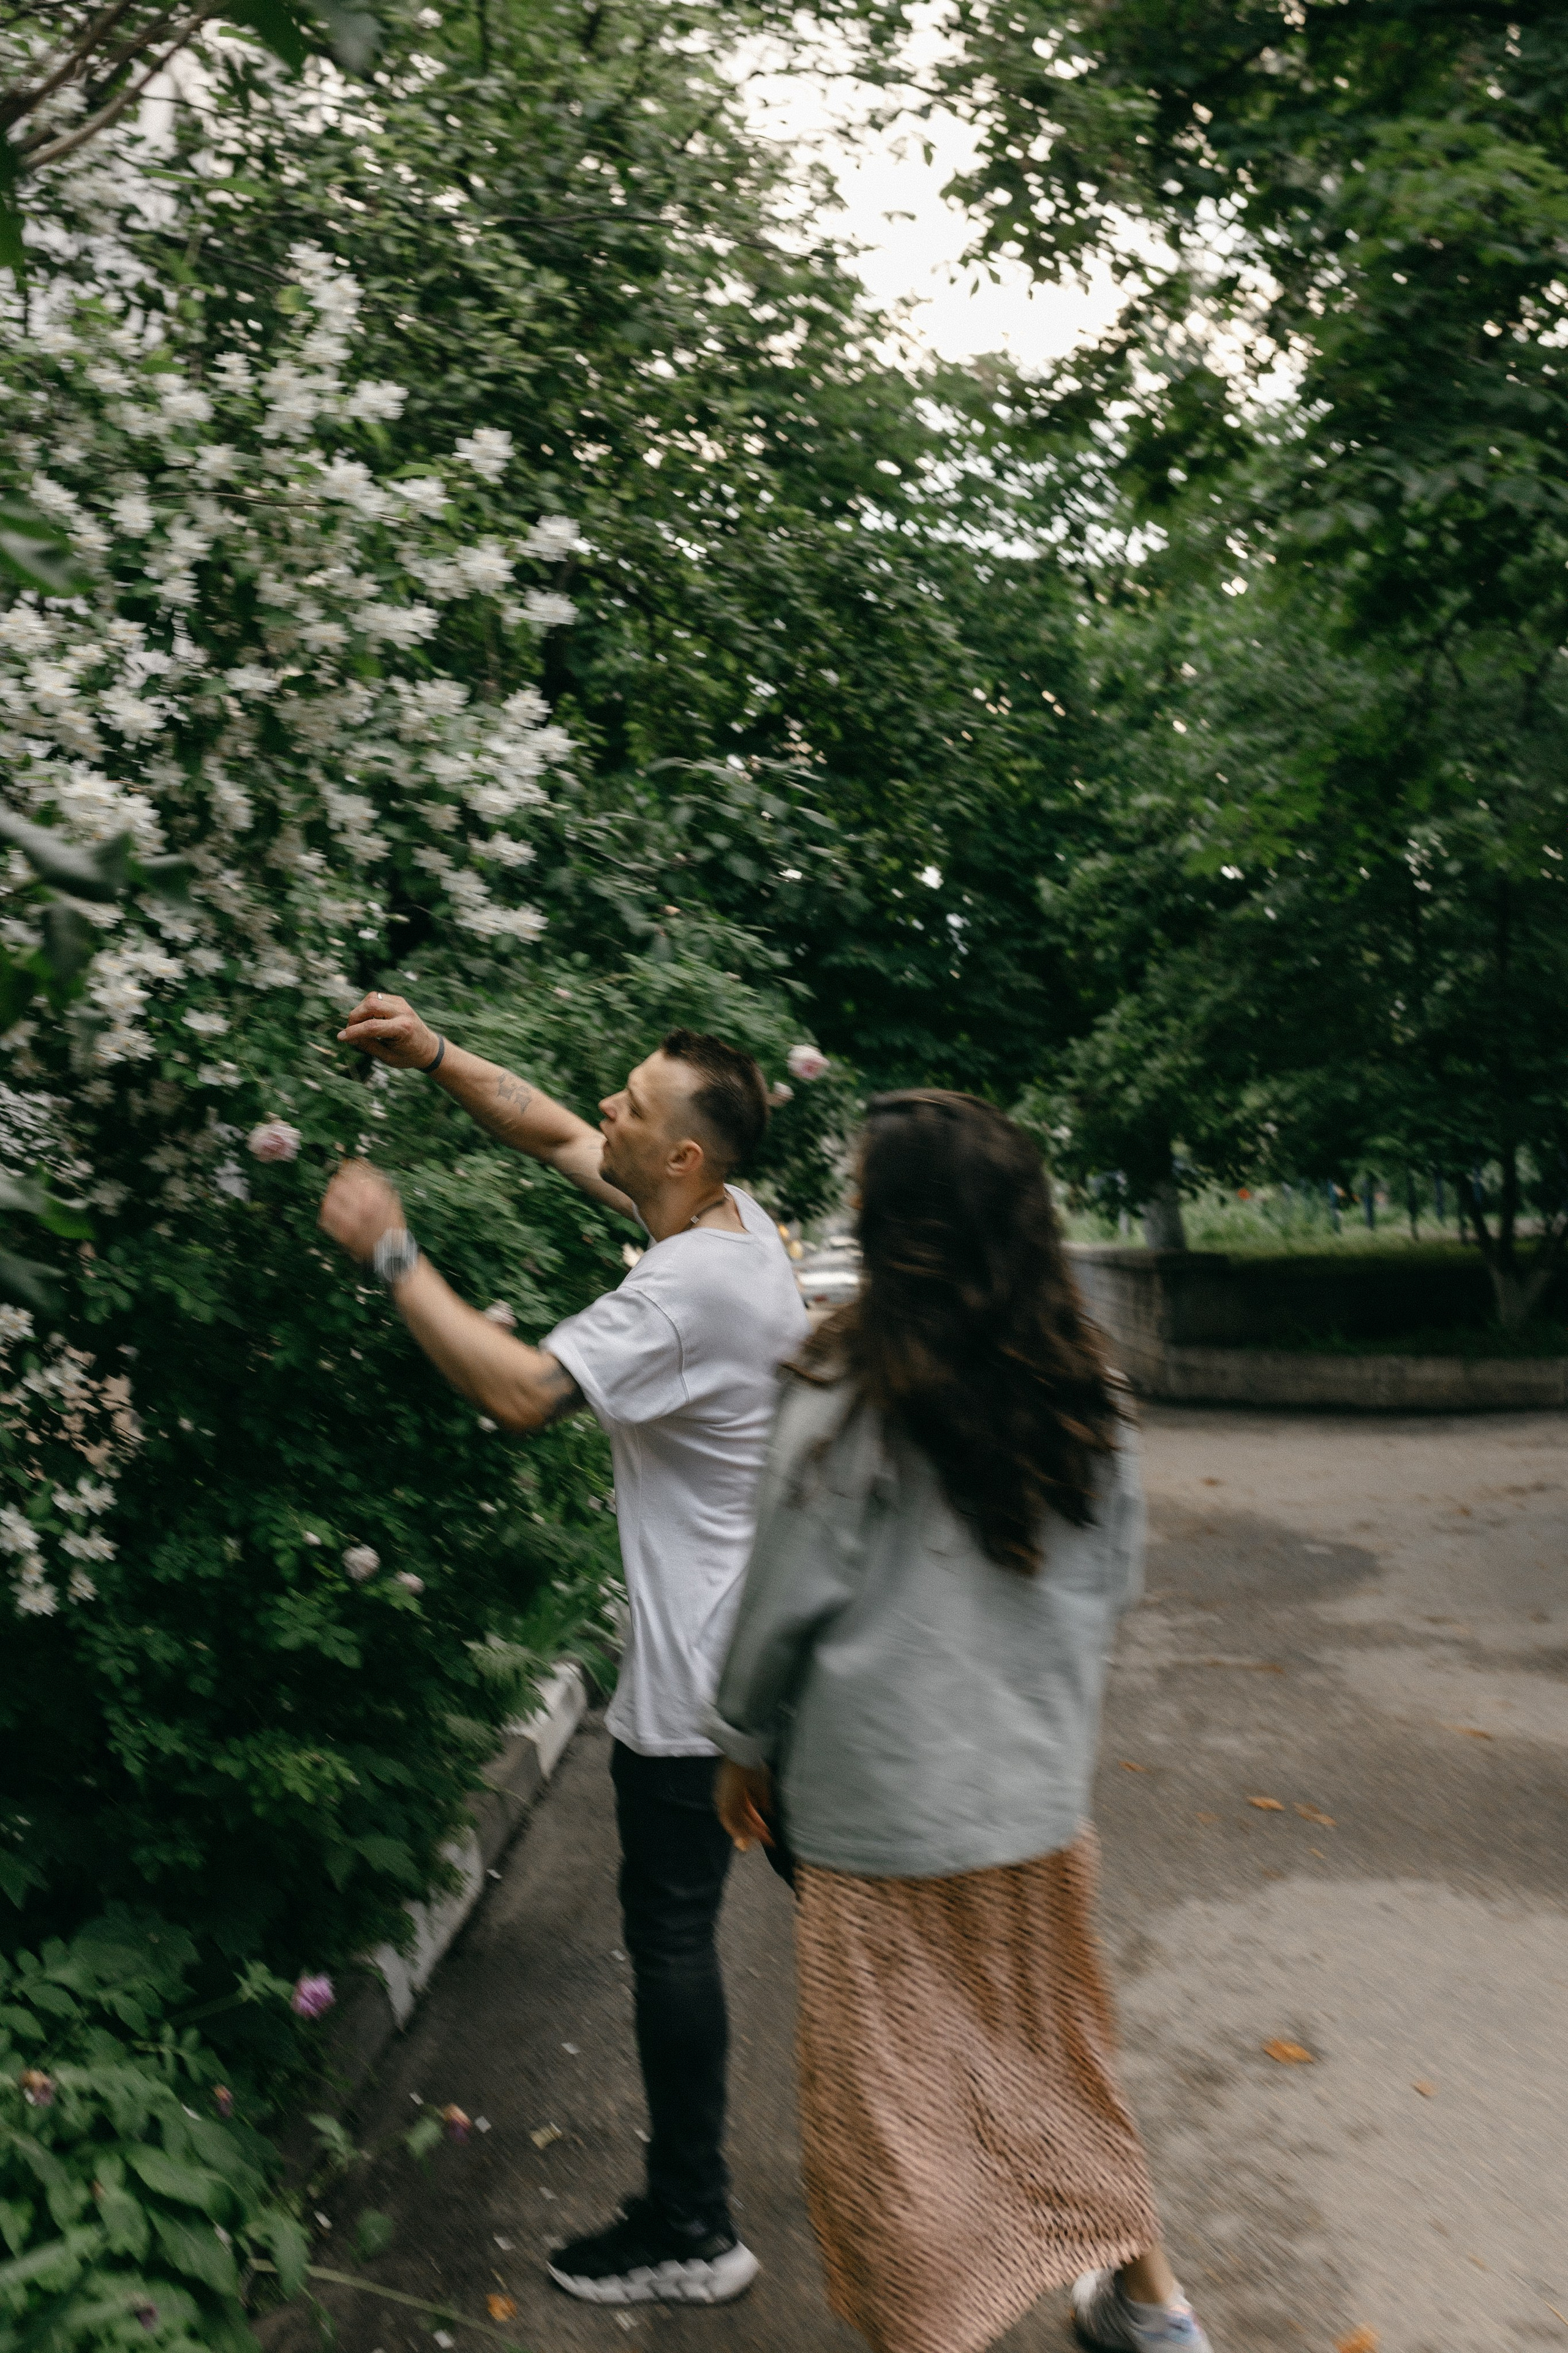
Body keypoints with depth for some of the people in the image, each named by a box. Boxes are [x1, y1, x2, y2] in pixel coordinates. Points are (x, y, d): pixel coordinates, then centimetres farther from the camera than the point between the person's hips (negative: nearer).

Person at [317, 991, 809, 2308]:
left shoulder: (689, 1289, -26)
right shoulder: (738, 1217, 3)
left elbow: (521, 1390, -32)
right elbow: (553, 1135, 11)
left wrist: (390, 1252, -25)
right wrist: (435, 1057, 3)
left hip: (699, 1683, -10)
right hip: (769, 1655, 10)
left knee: (670, 1930, 4)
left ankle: (690, 2232, 19)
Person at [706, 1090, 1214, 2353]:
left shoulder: (849, 1401, -20)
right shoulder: (1088, 1399, -5)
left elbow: (791, 1599, -12)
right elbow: (1113, 1579, 6)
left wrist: (747, 1743, 4)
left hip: (886, 1807, -5)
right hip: (1042, 1789, 6)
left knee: (896, 2092, 12)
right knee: (1053, 2050, 25)